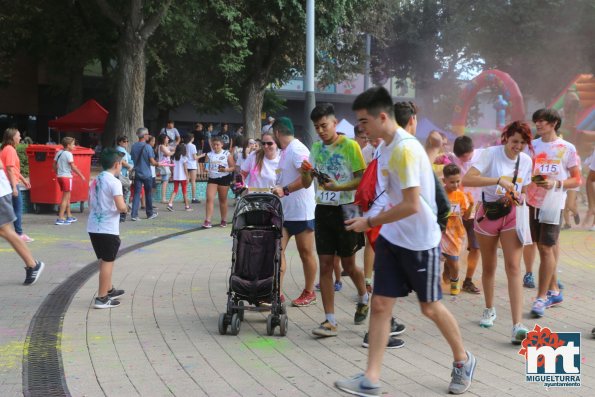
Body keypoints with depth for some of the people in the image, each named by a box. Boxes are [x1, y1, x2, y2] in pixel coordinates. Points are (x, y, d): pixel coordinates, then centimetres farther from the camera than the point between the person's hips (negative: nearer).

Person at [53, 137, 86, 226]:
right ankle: (60, 219, -7)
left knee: (67, 197, 19)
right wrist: (81, 175, -9)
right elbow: (73, 167, -16)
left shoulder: (59, 153, 10)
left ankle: (69, 216, 27)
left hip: (59, 176, 8)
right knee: (65, 198, -4)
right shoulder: (68, 154, -13)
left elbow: (54, 165, 13)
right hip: (66, 177, -8)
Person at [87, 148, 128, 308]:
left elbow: (90, 204, 16)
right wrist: (125, 207, -2)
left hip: (93, 227, 8)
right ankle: (102, 298, 1)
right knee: (107, 262, 0)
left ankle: (109, 290, 35)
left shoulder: (95, 181, 12)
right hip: (108, 229, -8)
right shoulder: (114, 182, -13)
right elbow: (121, 207, -22)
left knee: (105, 260, 21)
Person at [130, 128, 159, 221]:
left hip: (137, 174, 3)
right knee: (148, 194, 12)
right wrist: (157, 163, 5)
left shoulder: (134, 146, 1)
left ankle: (134, 214, -8)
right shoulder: (148, 147, -12)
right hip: (147, 174, -3)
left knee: (136, 194, 2)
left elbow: (132, 159, 10)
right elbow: (152, 162, -14)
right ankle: (150, 214, 24)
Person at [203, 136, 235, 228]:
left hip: (224, 178, -2)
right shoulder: (209, 155, 7)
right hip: (212, 179, 2)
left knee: (223, 200, 8)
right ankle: (207, 221, -14)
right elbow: (207, 166, 19)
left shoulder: (227, 154, 0)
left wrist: (225, 170, -19)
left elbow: (233, 167, -2)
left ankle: (224, 220, 20)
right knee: (209, 199, -11)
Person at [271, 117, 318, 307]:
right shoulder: (285, 151, 15)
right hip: (284, 211, 9)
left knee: (306, 254, 4)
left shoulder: (297, 149, -15)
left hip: (301, 212, -9)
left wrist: (285, 190, -29)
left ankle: (309, 293, 16)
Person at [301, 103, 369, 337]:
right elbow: (306, 184, 11)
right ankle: (330, 321, 3)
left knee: (348, 265, 6)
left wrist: (337, 187, -24)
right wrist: (305, 172, -11)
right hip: (323, 210, 5)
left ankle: (363, 298, 37)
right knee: (325, 265, 0)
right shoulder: (316, 147, 9)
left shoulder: (350, 146, -8)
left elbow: (362, 179, -11)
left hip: (345, 210, -5)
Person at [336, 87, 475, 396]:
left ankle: (463, 361, 33)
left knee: (430, 307, 9)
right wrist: (377, 224, 11)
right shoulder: (386, 146, 6)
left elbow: (411, 205, -27)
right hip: (392, 238, 8)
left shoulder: (405, 148, -23)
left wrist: (369, 222, -19)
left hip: (420, 241, -8)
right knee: (380, 305, 1)